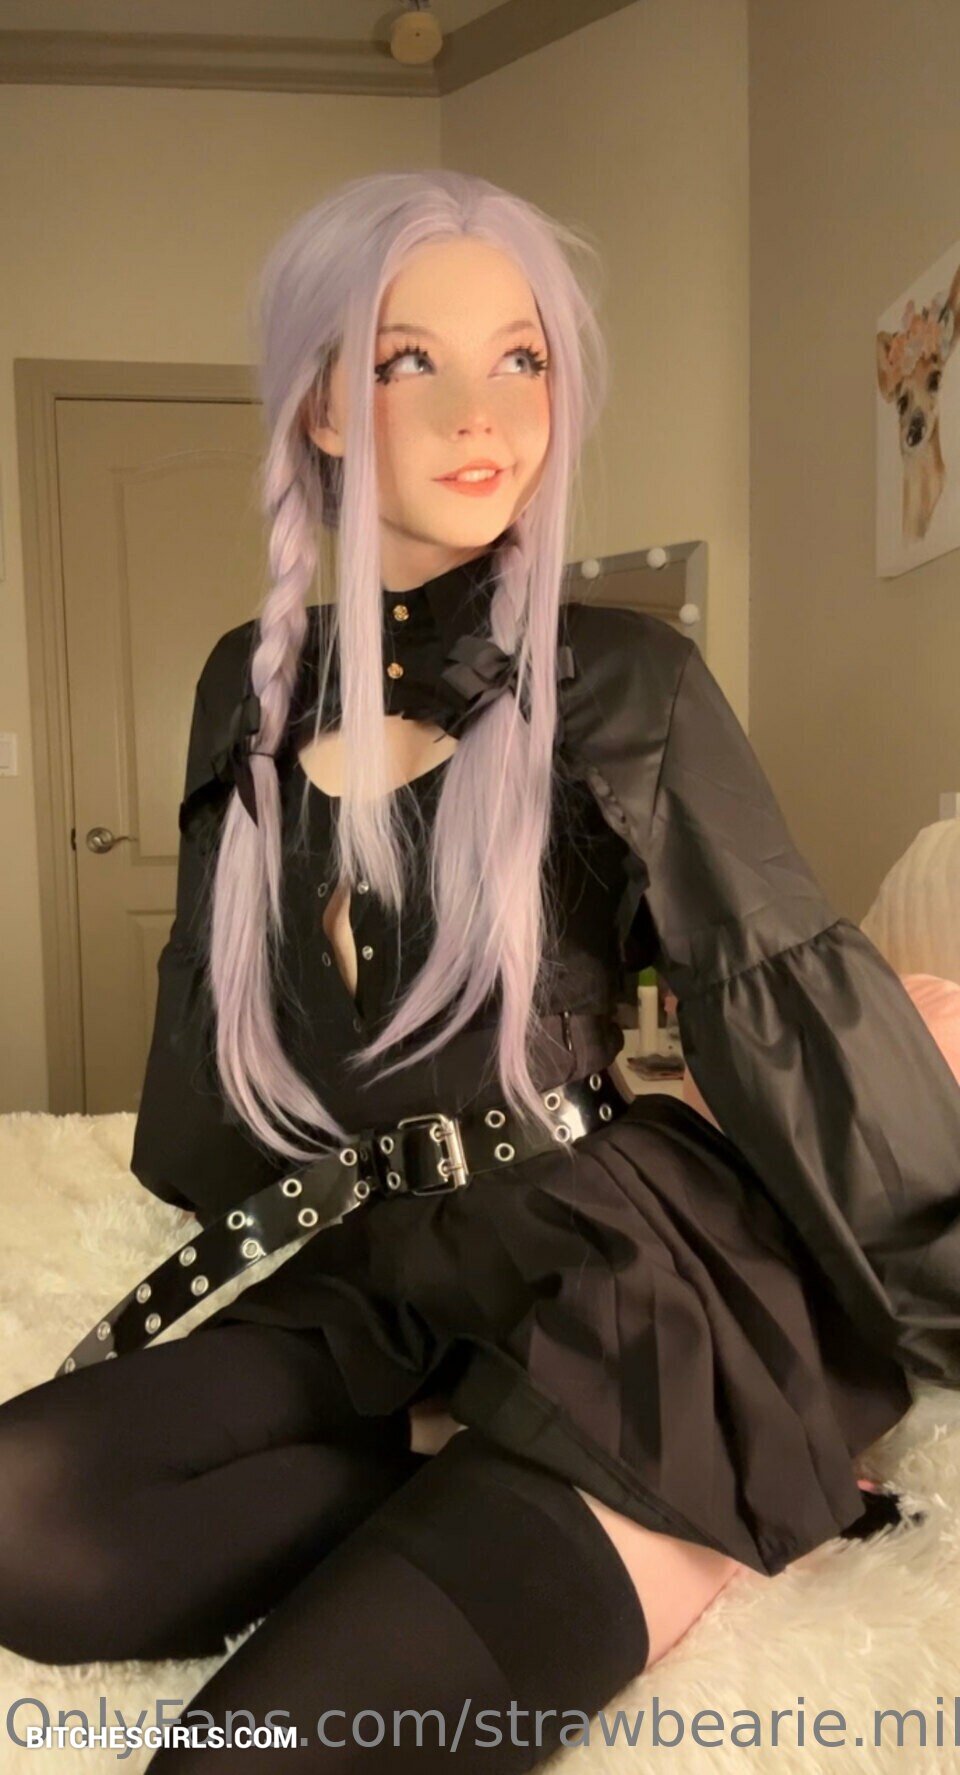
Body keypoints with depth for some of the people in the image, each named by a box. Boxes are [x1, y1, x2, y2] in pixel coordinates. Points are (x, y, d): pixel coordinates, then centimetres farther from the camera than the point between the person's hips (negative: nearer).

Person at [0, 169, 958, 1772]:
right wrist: (193, 1199, 28)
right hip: (378, 1280, 5)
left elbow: (796, 1006, -8)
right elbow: (216, 994, 18)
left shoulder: (622, 681, -7)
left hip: (616, 1284, -5)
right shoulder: (253, 683, 7)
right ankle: (473, 1492, -7)